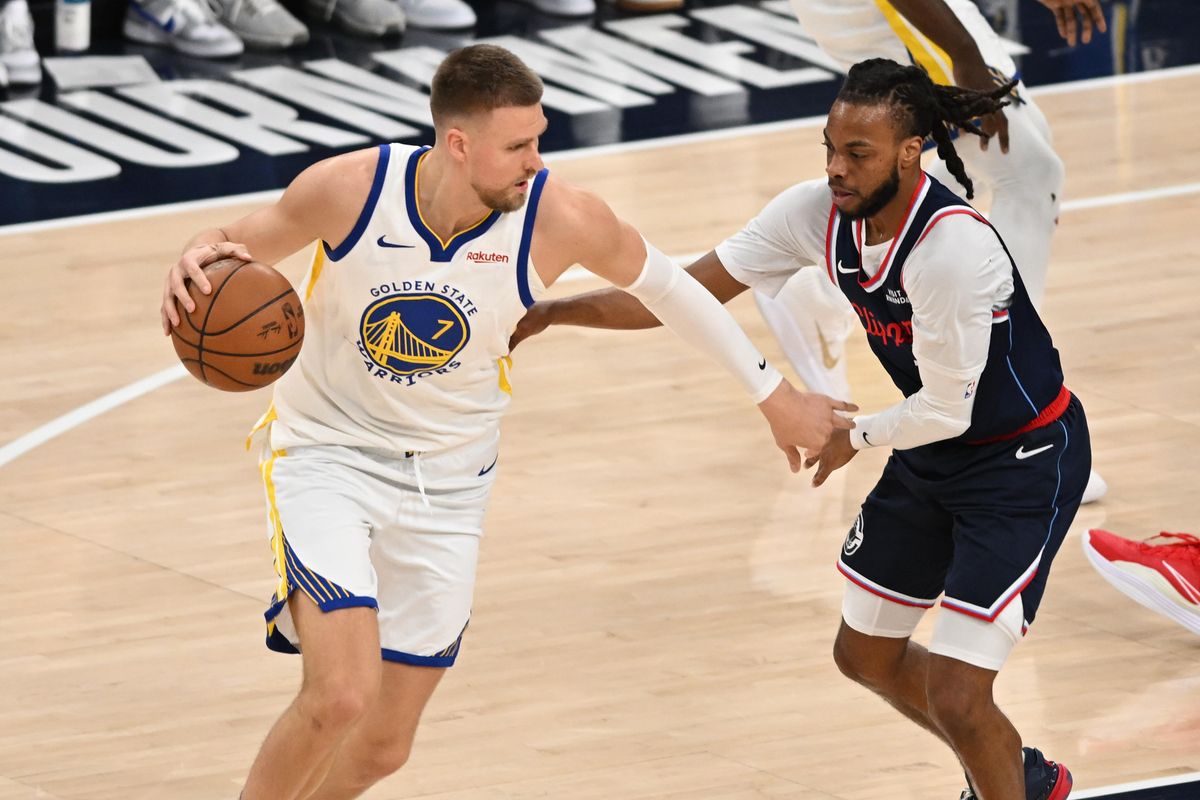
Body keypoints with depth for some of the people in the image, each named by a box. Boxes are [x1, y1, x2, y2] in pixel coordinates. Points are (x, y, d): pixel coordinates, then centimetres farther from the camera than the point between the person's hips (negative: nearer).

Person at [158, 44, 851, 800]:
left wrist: (777, 397, 9)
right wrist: (202, 257, -28)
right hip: (328, 452, -3)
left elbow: (664, 285, -1)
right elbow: (250, 243, -3)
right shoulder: (350, 189, -23)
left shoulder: (561, 220, -20)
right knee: (342, 697, -23)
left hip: (447, 480, 3)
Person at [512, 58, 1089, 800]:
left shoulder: (955, 246, -33)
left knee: (956, 695, -14)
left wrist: (857, 436, -6)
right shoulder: (819, 213, -11)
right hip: (933, 453, 8)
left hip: (1024, 461, -8)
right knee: (867, 654, 20)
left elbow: (945, 410, -25)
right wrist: (553, 312, -16)